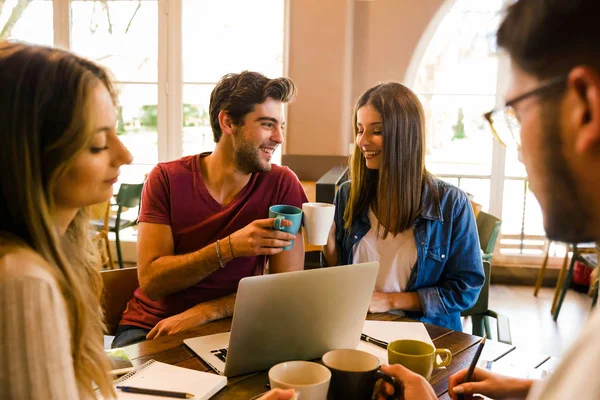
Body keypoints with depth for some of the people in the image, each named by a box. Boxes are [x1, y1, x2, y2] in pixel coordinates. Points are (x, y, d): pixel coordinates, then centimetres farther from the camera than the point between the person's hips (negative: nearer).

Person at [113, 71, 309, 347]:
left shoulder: (282, 184, -7)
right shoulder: (167, 178, -7)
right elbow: (150, 281, -13)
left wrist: (204, 312, -19)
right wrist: (229, 248, -27)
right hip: (150, 326, 0)